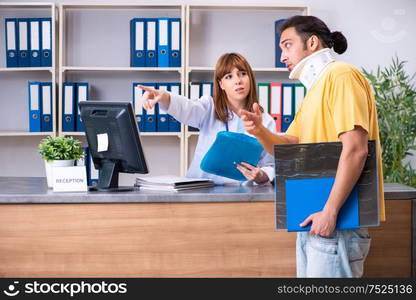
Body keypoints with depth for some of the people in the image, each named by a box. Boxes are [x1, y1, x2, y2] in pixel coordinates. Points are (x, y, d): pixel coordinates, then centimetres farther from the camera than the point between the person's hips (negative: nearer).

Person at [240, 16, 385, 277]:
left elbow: (355, 149, -20)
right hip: (313, 219, 10)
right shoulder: (314, 89, 20)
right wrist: (260, 131, -1)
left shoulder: (340, 75, -10)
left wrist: (330, 212, -22)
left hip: (336, 221, -9)